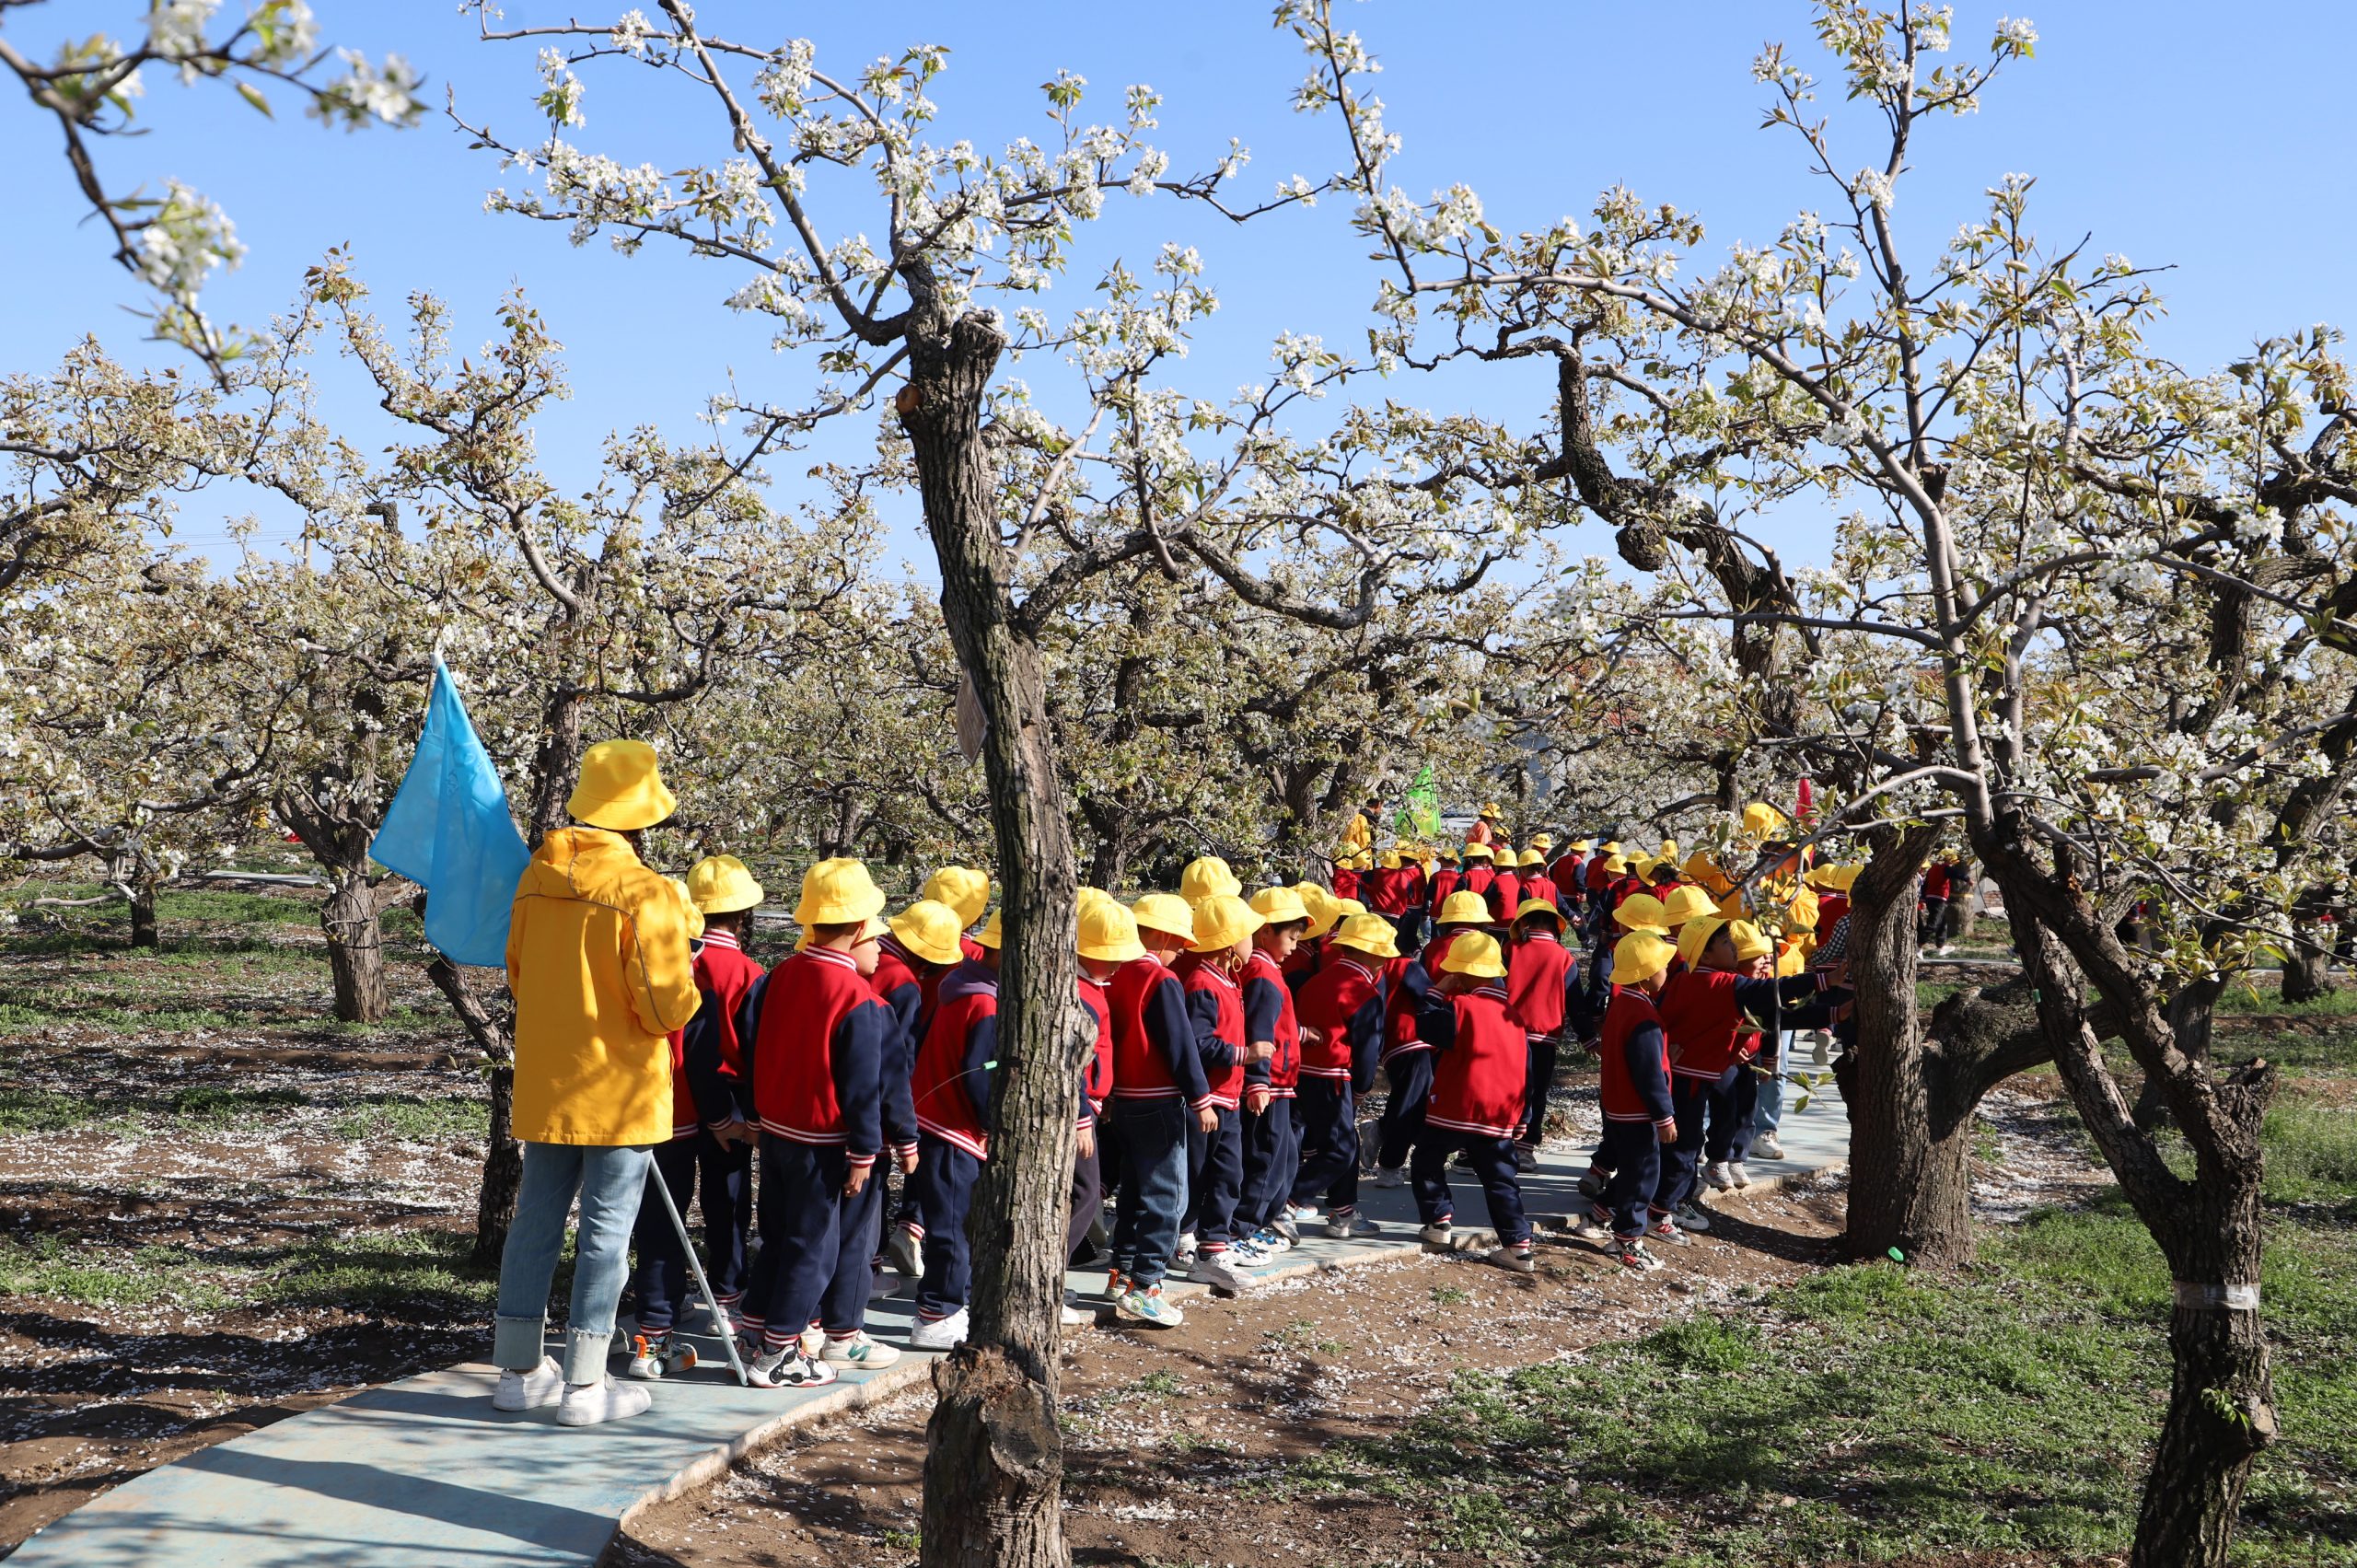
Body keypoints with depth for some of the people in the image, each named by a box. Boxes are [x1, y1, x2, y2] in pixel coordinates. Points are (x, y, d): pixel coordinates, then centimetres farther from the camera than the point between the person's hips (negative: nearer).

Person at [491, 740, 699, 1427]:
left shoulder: (534, 880, 2)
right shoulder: (645, 894, -18)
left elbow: (517, 975, 14)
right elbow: (667, 1007, -18)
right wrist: (686, 985, 2)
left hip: (544, 1086, 6)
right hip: (620, 1092, -6)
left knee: (535, 1220, 14)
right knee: (606, 1232, 3)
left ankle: (519, 1370, 24)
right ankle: (583, 1387, 8)